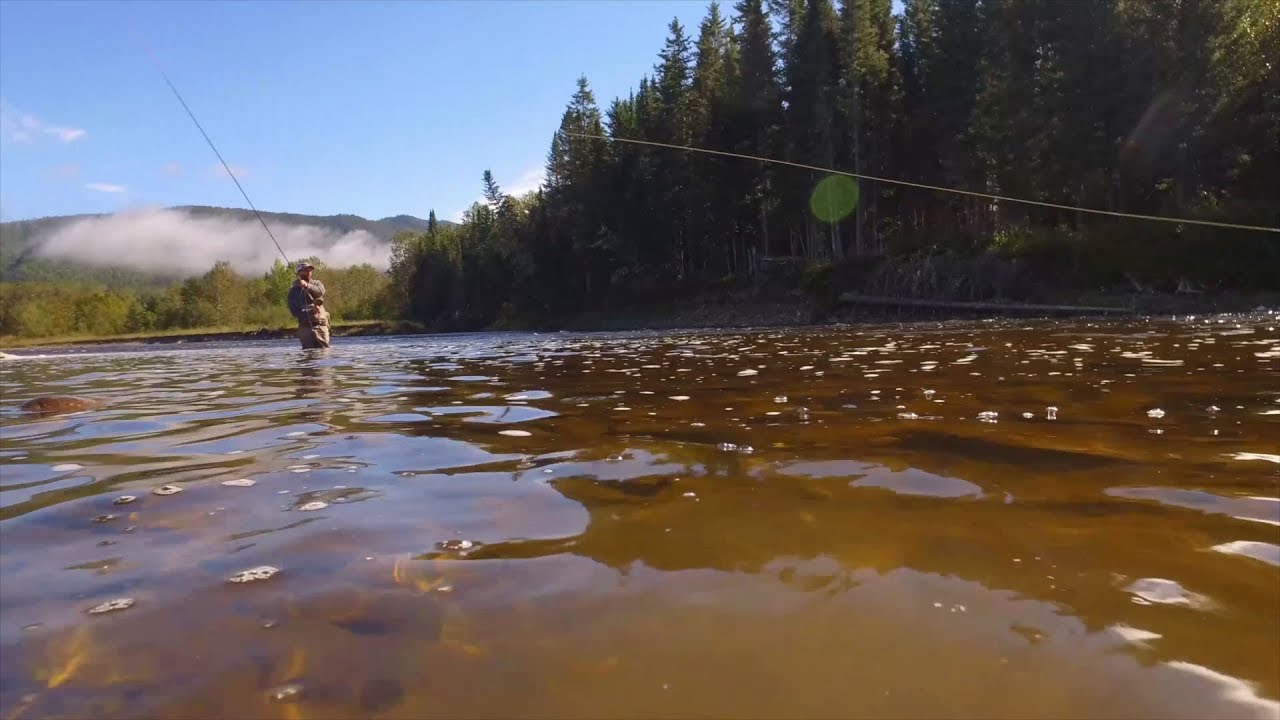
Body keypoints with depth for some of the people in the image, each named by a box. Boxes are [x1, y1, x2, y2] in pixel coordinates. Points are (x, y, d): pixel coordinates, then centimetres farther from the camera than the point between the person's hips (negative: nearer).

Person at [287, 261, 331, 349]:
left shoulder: (316, 283, 14)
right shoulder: (294, 290, 5)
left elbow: (320, 291, -12)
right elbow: (295, 311, -5)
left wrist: (307, 285, -28)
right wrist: (311, 311, -19)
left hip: (322, 325, 2)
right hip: (306, 326, -2)